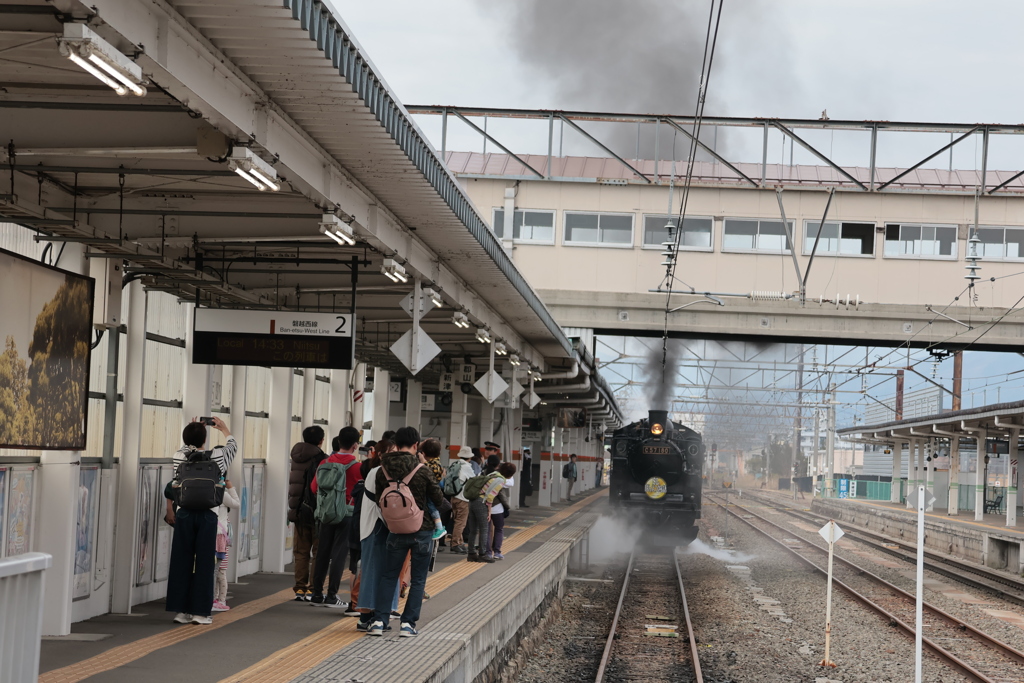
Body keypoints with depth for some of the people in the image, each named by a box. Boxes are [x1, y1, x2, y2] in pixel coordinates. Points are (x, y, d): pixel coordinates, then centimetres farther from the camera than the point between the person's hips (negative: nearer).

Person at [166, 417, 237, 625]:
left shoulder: (179, 457, 0)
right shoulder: (216, 457, -3)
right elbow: (233, 445, 19)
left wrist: (191, 431, 39)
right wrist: (224, 429, 36)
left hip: (184, 514, 2)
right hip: (207, 516, -2)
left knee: (181, 562, 6)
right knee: (204, 564, 2)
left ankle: (181, 610, 8)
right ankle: (200, 611, 2)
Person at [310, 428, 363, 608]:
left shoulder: (325, 463, 2)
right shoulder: (356, 467, -14)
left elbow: (314, 487, 7)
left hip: (326, 513, 5)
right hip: (346, 515, -5)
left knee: (323, 553, 11)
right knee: (339, 554, -1)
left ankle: (317, 594, 16)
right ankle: (331, 596, -2)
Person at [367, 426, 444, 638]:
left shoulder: (383, 471, -6)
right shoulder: (422, 471, -14)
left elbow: (379, 500, 1)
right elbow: (438, 499, -5)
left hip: (396, 532, 2)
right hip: (423, 531, -2)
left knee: (388, 576, 14)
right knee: (418, 580, 9)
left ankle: (379, 621, 7)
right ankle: (408, 623, 6)